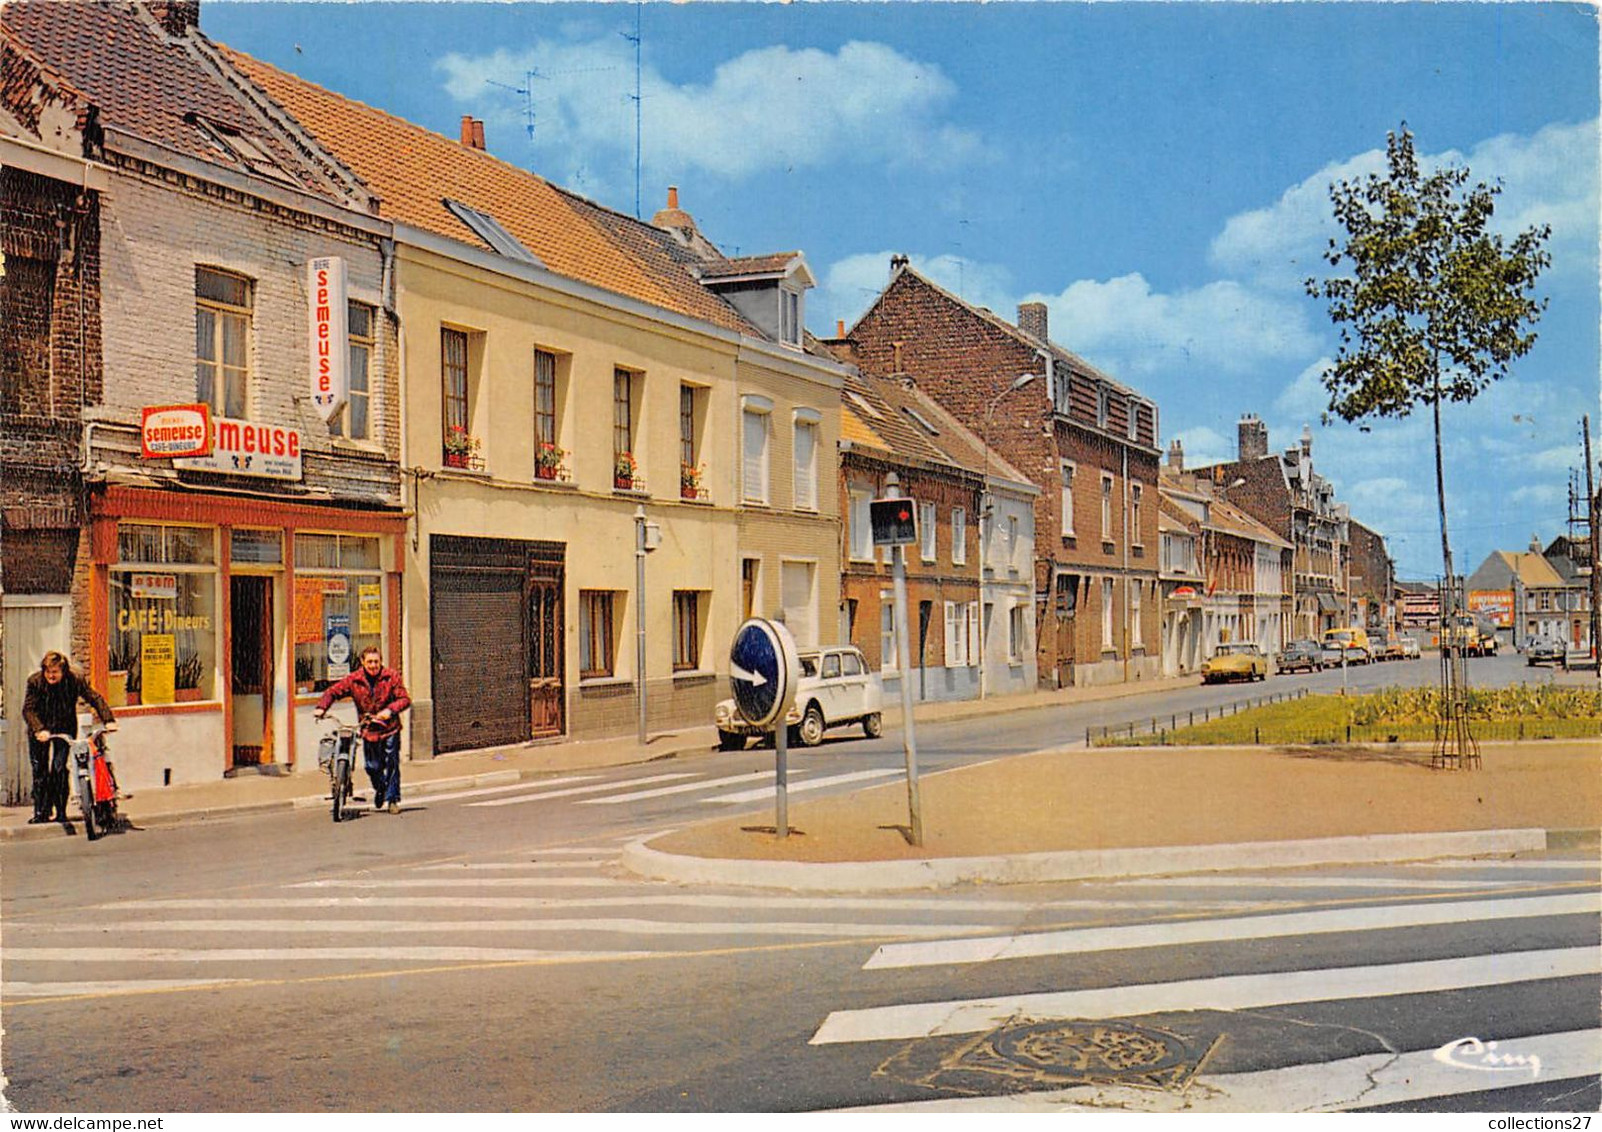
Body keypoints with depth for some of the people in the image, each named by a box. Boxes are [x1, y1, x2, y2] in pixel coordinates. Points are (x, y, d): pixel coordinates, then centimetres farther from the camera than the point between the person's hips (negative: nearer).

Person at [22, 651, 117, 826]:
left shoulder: (75, 680, -17)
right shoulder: (35, 681, -18)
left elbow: (95, 698, -15)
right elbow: (28, 709, -23)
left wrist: (108, 720, -29)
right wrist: (39, 730, -40)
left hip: (65, 728, -1)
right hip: (40, 730, 1)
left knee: (59, 769, -11)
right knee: (39, 770, 0)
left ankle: (60, 812, -2)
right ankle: (40, 813, 9)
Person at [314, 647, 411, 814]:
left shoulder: (391, 676, -4)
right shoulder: (354, 680, 0)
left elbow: (404, 699, -8)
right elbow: (333, 692, 6)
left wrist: (390, 710, -26)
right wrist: (321, 708, -11)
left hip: (389, 727, -1)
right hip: (368, 729, 2)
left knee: (391, 764, -5)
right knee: (372, 767, 2)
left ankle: (393, 799, 9)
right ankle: (380, 790, 34)